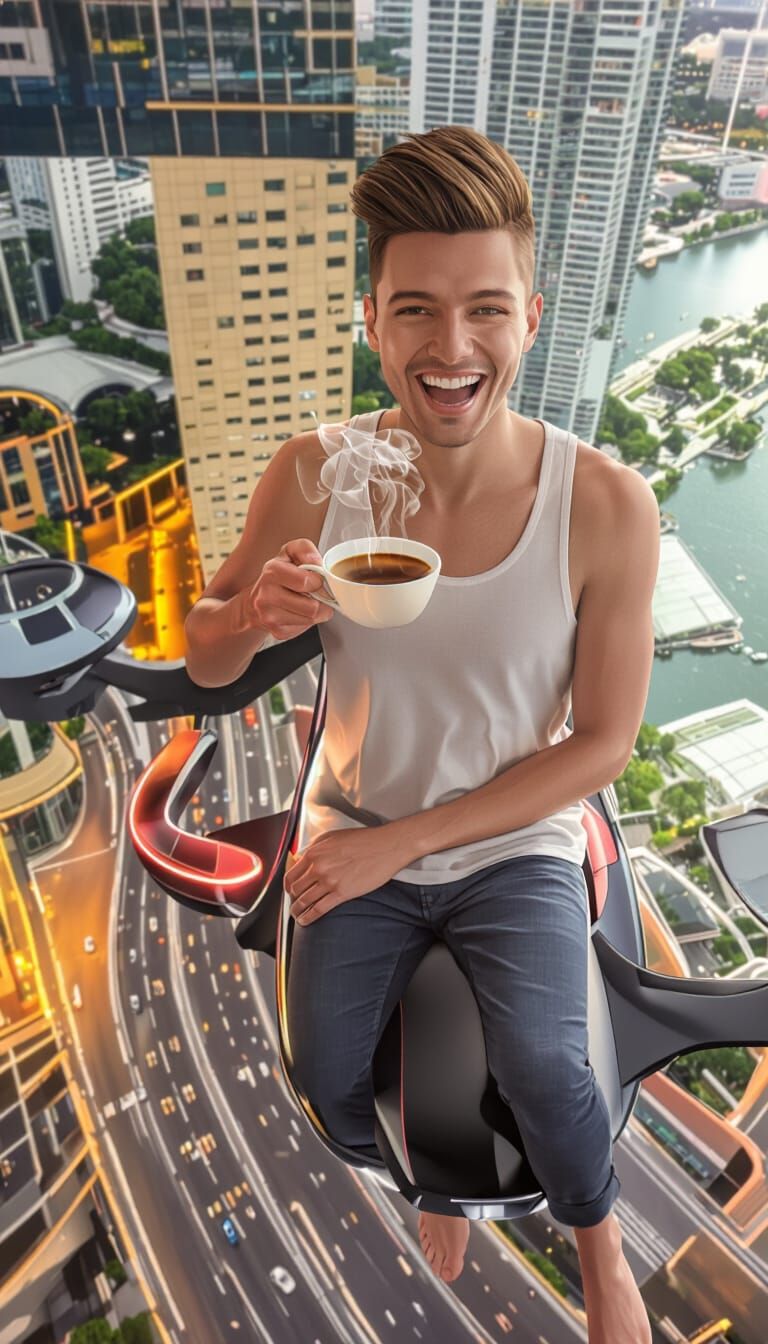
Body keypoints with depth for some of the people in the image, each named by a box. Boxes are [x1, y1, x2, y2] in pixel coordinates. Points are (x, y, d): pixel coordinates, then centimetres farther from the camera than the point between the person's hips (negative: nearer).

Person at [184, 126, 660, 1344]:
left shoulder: (607, 507, -19)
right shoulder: (314, 475, -15)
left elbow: (604, 742, -12)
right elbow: (204, 661, -4)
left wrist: (403, 840, -15)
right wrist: (252, 617, -29)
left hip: (517, 844, -1)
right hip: (356, 828, 2)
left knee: (541, 1066, -18)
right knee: (326, 1076, -6)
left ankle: (600, 1245, 23)